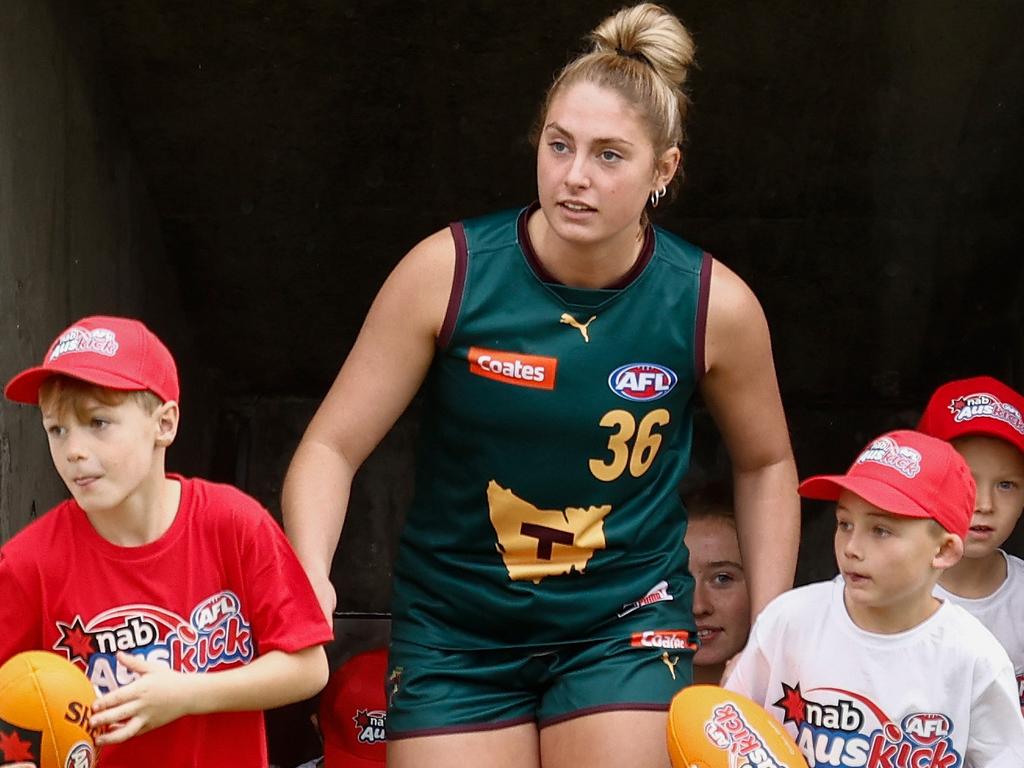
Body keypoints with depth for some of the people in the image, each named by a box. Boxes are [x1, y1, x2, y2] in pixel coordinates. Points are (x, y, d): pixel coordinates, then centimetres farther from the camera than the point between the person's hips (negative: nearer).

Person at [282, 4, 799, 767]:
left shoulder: (715, 305, -11)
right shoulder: (449, 270, -14)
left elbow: (766, 465, 8)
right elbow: (332, 447, -11)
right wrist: (310, 579, -29)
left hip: (625, 622, 0)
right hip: (456, 626, 0)